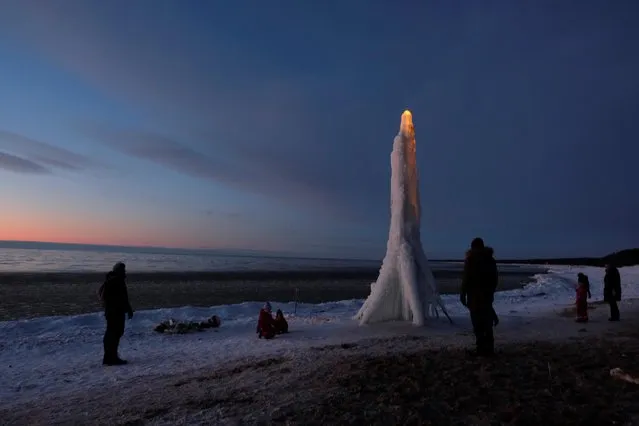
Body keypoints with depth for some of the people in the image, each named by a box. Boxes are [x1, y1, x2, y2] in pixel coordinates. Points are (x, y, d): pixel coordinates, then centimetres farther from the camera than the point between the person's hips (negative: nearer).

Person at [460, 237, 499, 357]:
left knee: (478, 322, -4)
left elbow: (467, 278, -12)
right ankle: (489, 348, 17)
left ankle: (482, 349, -4)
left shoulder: (471, 259, -8)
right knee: (487, 322, 13)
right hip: (488, 294, 7)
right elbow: (495, 278, 15)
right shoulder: (490, 259, 11)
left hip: (475, 295, -6)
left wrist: (462, 294, -6)